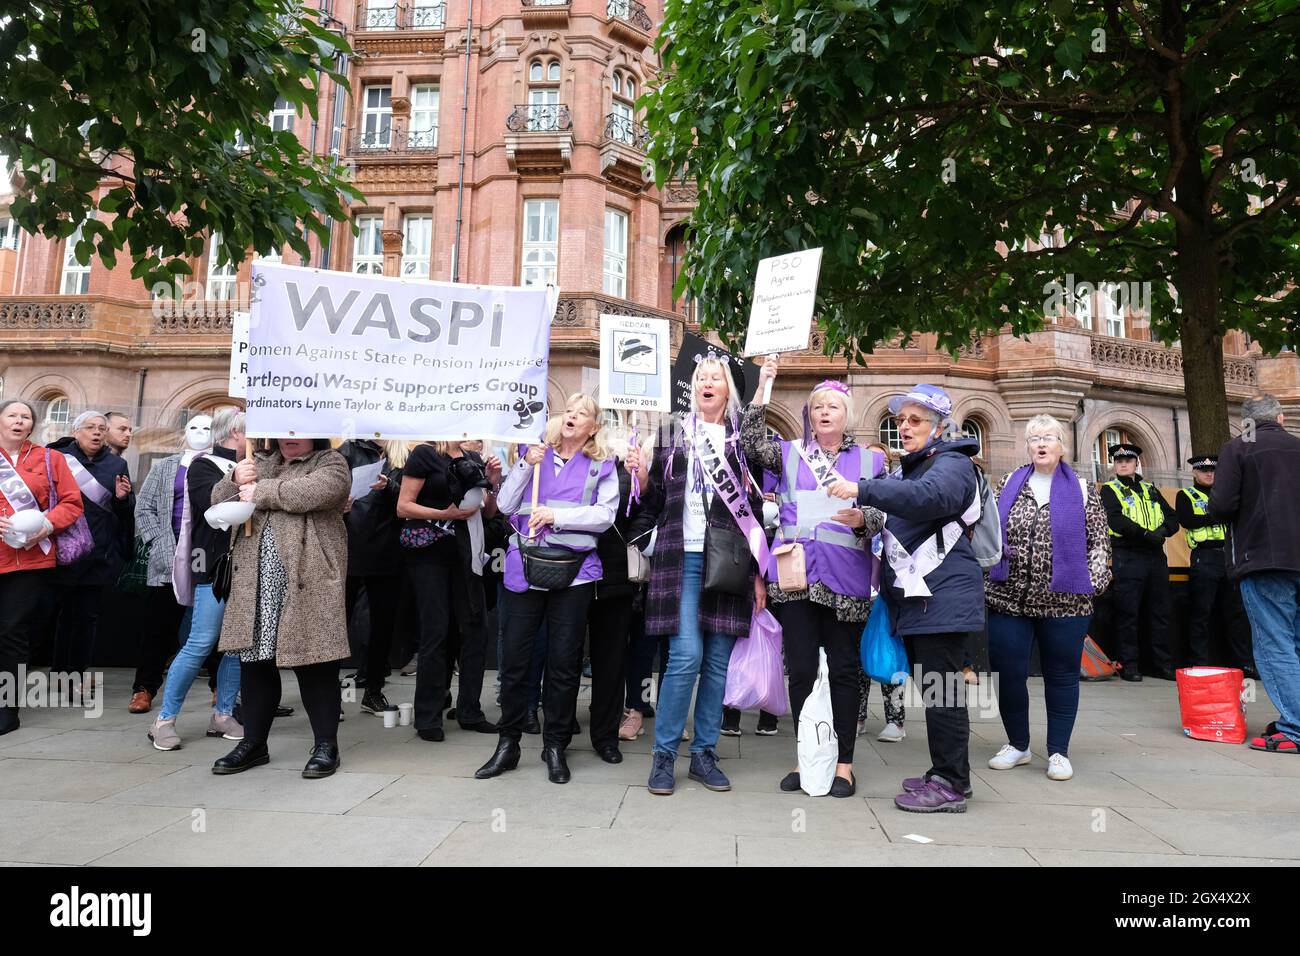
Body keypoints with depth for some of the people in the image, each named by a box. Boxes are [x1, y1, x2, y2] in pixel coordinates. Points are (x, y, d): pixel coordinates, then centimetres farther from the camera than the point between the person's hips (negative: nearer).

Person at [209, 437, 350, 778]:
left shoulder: (331, 463, 2)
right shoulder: (259, 462, 20)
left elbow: (313, 492, -19)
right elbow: (218, 501, 14)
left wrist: (259, 491, -8)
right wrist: (235, 481, -7)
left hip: (308, 583, -5)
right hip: (255, 584, 6)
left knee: (314, 663, 0)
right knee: (255, 661, 12)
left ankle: (326, 745, 11)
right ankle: (253, 743, 26)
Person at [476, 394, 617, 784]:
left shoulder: (602, 467, 8)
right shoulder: (535, 453, 14)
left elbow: (605, 515, -5)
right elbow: (506, 505, 6)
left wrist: (557, 515, -14)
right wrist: (527, 465, -4)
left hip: (573, 572, -1)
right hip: (525, 567, 2)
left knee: (564, 661, 4)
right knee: (515, 658, 4)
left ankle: (555, 745, 18)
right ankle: (508, 744, 17)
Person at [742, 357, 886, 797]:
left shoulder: (869, 460, 10)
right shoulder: (790, 453, 11)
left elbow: (882, 517, 7)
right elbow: (751, 445, -5)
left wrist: (862, 519, -16)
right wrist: (762, 388, -8)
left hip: (845, 579, -1)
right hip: (795, 574, 1)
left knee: (844, 670, 5)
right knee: (801, 670, 6)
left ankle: (844, 763, 17)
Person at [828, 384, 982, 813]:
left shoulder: (952, 464, -7)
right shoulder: (908, 468, 22)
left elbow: (929, 497, -29)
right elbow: (898, 521, 32)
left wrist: (864, 490, -33)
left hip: (942, 596, -9)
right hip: (914, 596, 9)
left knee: (941, 689, -6)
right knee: (931, 686, 13)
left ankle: (951, 785, 2)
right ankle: (945, 773, 23)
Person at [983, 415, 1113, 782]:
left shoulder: (1083, 490, 6)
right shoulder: (1007, 485, 9)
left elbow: (1099, 542, 6)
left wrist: (1093, 581, -5)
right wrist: (986, 573, 1)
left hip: (1064, 601, -1)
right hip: (1009, 597, 1)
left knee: (1061, 675, 8)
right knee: (1008, 673, 4)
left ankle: (1058, 751, 21)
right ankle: (1017, 745, 22)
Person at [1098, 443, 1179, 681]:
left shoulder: (1150, 489, 20)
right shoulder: (1110, 490, 4)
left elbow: (1172, 517, 14)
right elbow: (1115, 519, -13)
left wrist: (1163, 529, -8)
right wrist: (1145, 533, -21)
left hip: (1156, 556, 5)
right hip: (1128, 557, -5)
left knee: (1160, 611, 9)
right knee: (1128, 612, -4)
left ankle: (1162, 664, 17)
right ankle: (1129, 664, 2)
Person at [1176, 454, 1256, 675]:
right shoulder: (1185, 496, 6)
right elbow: (1186, 520, -12)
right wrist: (1219, 516, -9)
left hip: (1230, 556, 5)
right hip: (1204, 557, -5)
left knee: (1236, 611, 6)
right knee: (1202, 613, -2)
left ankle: (1244, 663, 13)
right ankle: (1199, 664, 3)